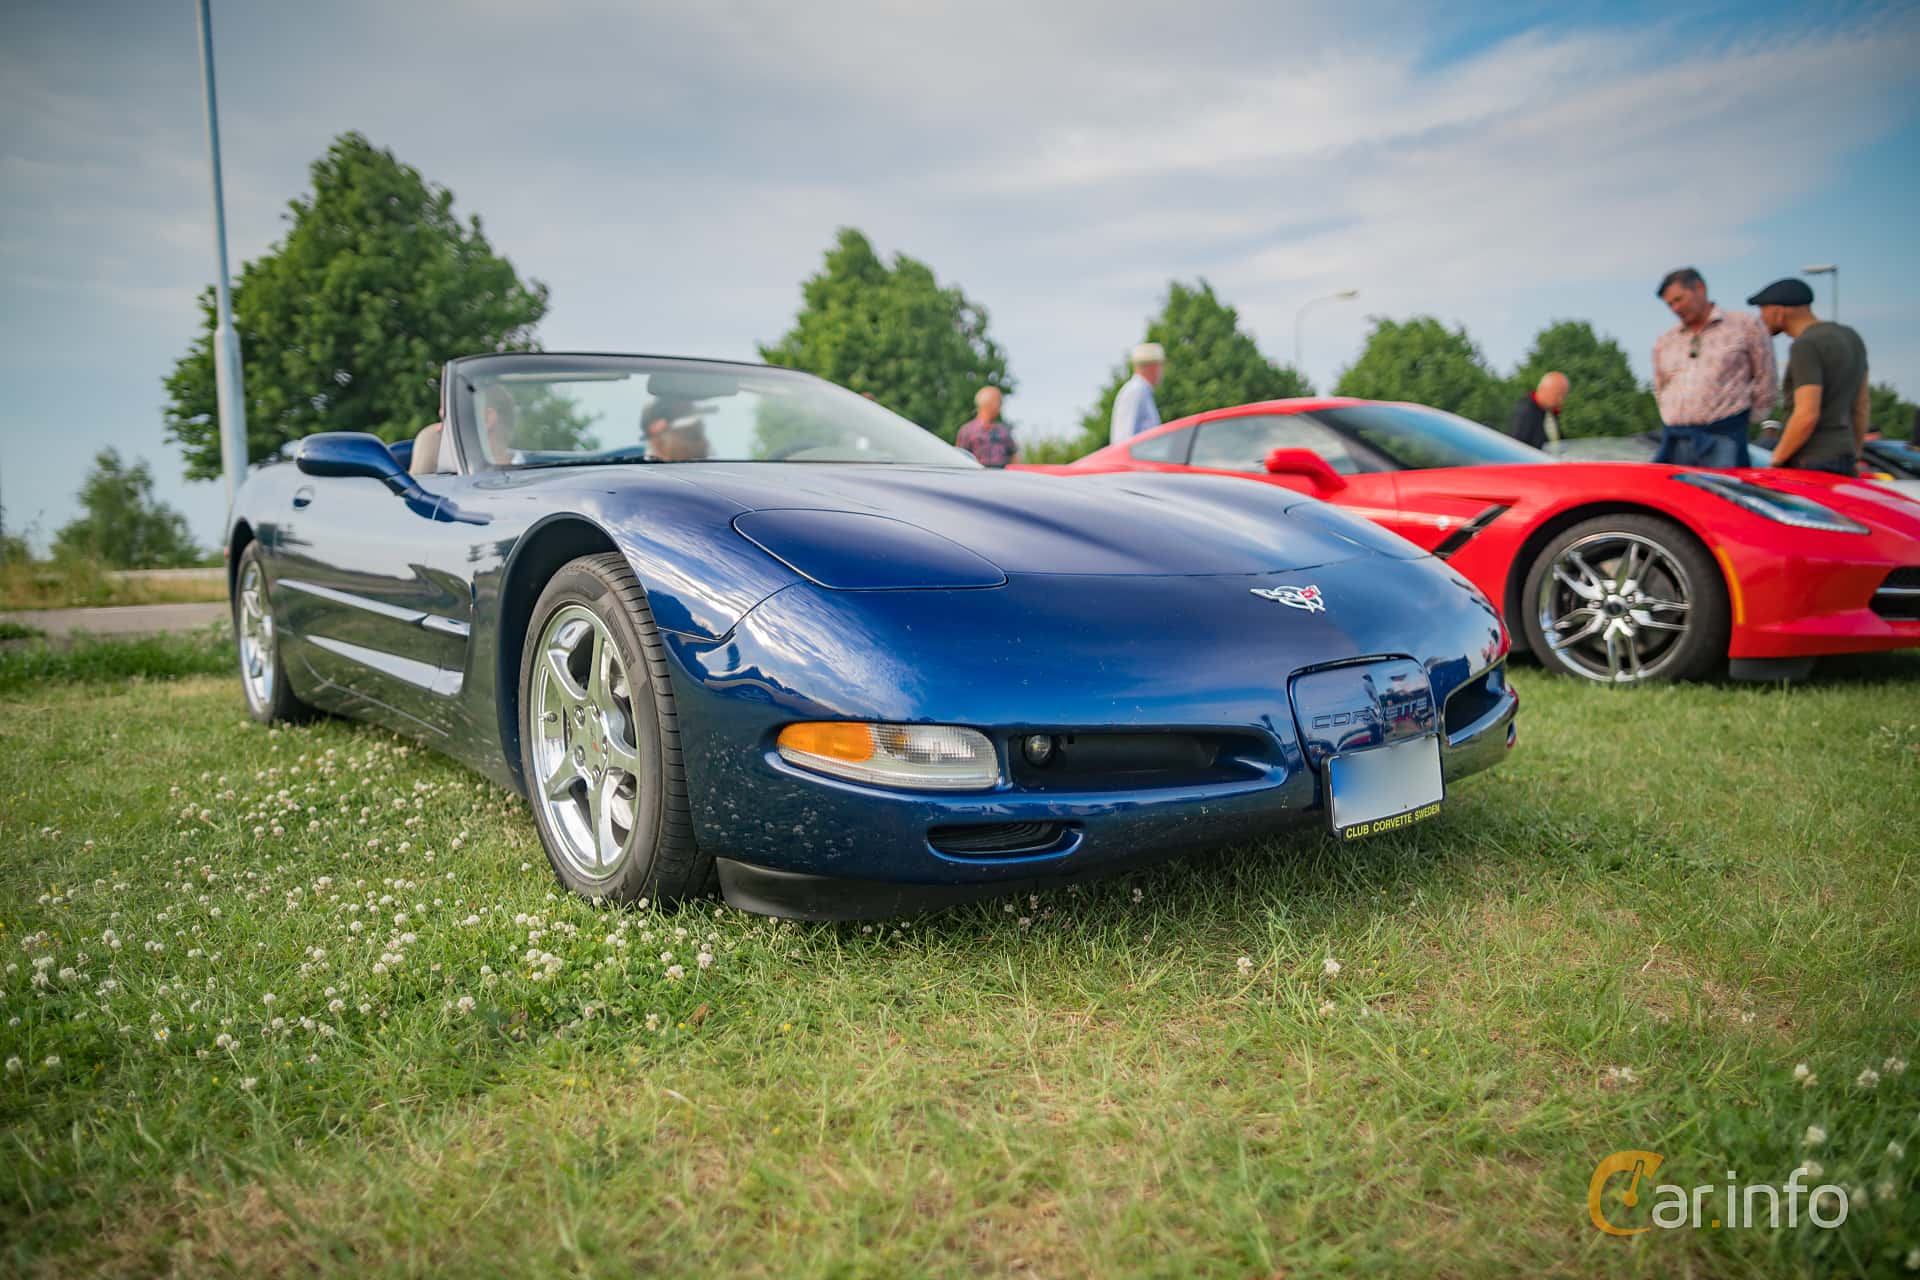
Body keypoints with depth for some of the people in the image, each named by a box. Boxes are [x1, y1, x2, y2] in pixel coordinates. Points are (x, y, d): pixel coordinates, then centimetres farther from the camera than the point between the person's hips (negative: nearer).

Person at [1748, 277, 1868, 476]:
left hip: (1810, 463, -9)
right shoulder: (1850, 337, 14)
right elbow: (1862, 406, 20)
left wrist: (1775, 460, -11)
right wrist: (1854, 458, 26)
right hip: (1842, 459, 9)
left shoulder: (1806, 346, -14)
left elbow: (1807, 415, -22)